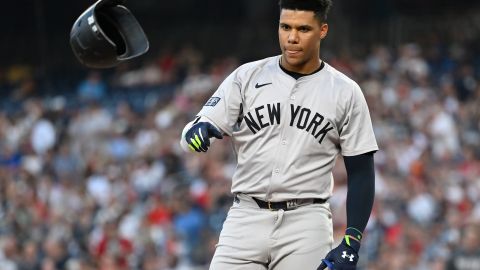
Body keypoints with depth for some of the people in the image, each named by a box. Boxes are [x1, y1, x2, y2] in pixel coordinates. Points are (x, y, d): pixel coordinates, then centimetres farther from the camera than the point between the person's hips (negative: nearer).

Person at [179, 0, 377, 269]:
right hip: (246, 217, 1)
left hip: (307, 225, -1)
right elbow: (193, 134, 0)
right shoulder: (247, 77, 5)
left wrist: (352, 243, -6)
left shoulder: (345, 93, 3)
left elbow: (361, 173, 4)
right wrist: (200, 131, -25)